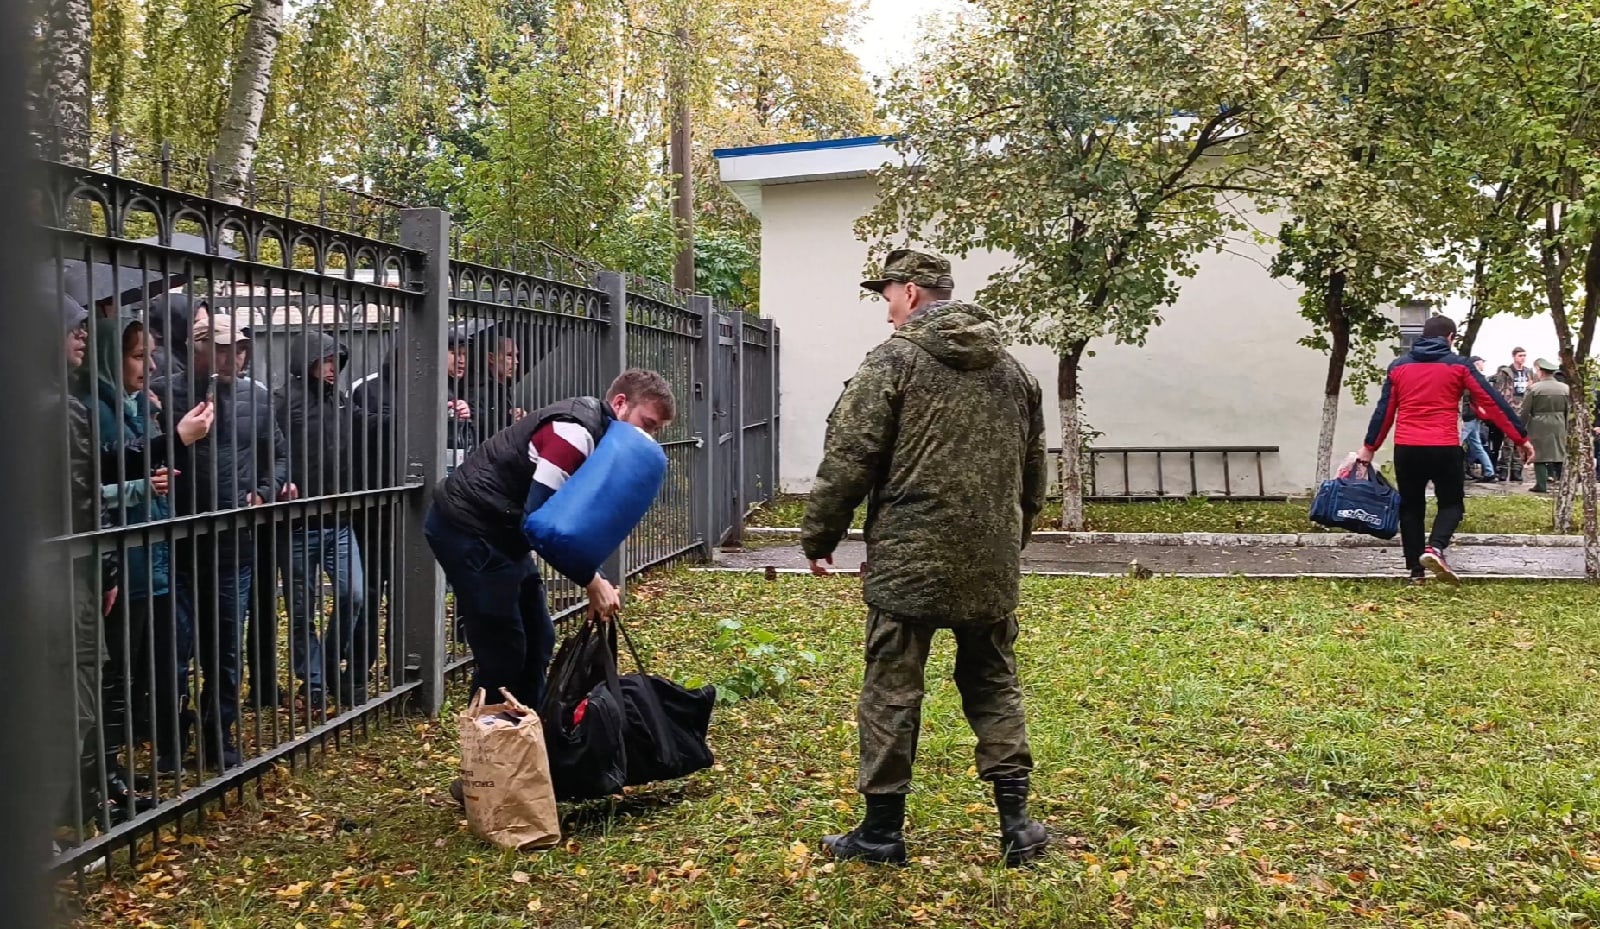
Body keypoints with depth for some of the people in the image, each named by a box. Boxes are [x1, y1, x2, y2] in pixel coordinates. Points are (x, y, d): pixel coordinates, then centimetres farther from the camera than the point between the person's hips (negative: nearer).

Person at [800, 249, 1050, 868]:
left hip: (909, 560, -6)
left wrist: (819, 537, 0)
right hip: (991, 563, 6)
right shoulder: (1011, 369, 13)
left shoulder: (893, 360, -7)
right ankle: (1016, 823, 15)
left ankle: (882, 831, 11)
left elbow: (848, 459, -11)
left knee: (891, 692, 3)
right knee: (993, 684, 16)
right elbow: (1033, 471, 19)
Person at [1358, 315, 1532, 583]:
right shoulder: (1458, 365, 3)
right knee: (1452, 503, 12)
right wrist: (1521, 438, 7)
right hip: (1444, 448, -2)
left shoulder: (1399, 366, 9)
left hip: (1406, 448, 2)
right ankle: (1434, 548, -14)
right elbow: (1493, 403, 3)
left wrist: (1369, 447, 14)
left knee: (1411, 507, 14)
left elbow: (1384, 410, 8)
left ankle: (1416, 568, 10)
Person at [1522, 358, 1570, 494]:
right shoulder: (1565, 388, 3)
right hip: (1559, 427, 4)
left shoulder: (1534, 388, -10)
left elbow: (1525, 411, -8)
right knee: (1559, 454, 12)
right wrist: (1565, 426, 16)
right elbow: (1568, 410, 7)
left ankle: (1542, 484, -1)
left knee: (1539, 454, 2)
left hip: (1539, 428, -4)